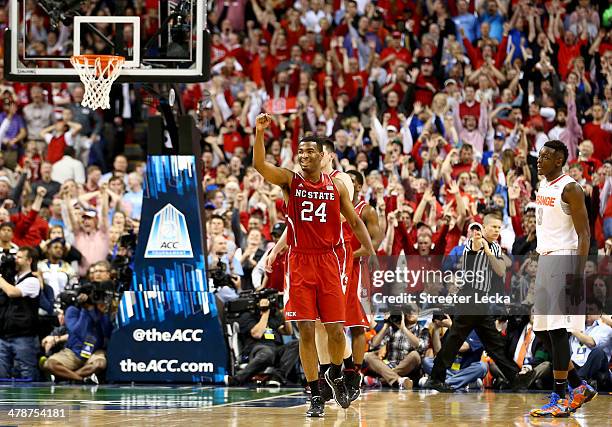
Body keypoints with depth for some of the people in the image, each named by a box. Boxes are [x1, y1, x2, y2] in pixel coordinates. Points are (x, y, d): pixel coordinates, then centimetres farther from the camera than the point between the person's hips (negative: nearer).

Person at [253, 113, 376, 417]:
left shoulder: (336, 187, 5)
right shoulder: (290, 181, 1)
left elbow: (355, 222, 11)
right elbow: (259, 165, -15)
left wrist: (372, 253, 2)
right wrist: (260, 133, -30)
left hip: (328, 261, 1)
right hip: (300, 263, -1)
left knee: (335, 329, -1)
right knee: (306, 331, -3)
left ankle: (336, 375, 29)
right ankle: (315, 396, 4)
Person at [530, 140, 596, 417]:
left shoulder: (570, 189, -12)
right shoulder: (542, 186, 15)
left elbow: (584, 235, -15)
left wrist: (577, 276, -22)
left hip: (564, 261, -9)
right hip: (544, 260, 9)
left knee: (557, 329, -10)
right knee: (541, 330, 9)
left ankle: (560, 400, -6)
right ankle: (580, 387, 19)